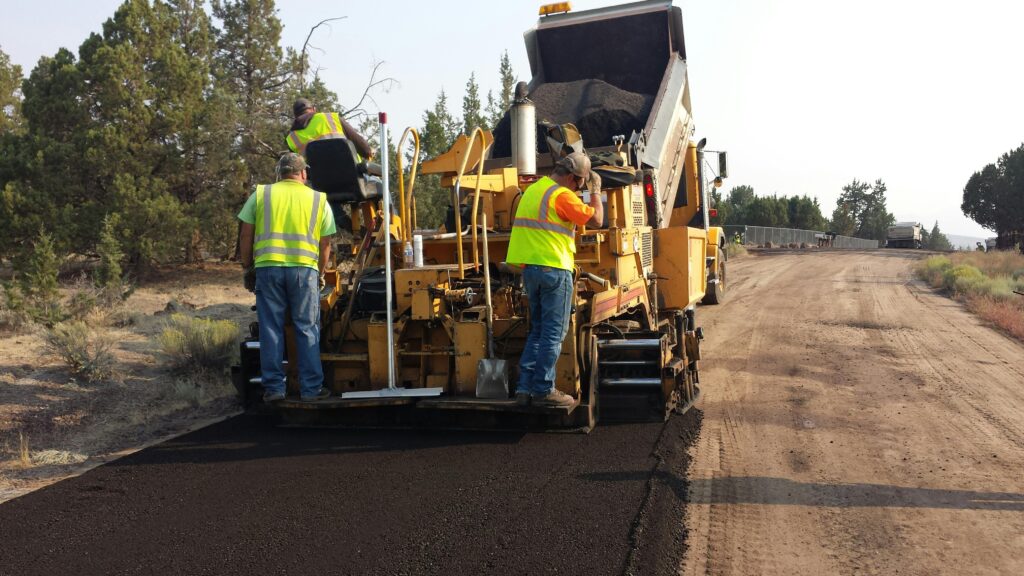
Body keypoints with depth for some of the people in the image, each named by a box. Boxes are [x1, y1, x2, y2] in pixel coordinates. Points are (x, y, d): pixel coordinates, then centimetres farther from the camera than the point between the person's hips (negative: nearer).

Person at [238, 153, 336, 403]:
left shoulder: (261, 194, 11)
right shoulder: (319, 200, 10)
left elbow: (246, 236, 9)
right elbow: (325, 243, 10)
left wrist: (248, 269, 18)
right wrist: (321, 273, 21)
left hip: (268, 266, 1)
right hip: (305, 268, -1)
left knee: (271, 329, 7)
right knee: (307, 329, 5)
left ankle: (274, 388, 9)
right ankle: (311, 389, 7)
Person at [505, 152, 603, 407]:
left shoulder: (533, 189, 16)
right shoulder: (562, 195, -12)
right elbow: (596, 219, -11)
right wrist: (596, 190, 5)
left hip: (530, 268, 9)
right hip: (554, 269, -9)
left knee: (537, 331, 15)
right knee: (553, 333, -1)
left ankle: (525, 387, 12)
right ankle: (544, 389, 1)